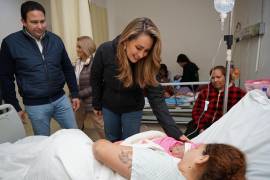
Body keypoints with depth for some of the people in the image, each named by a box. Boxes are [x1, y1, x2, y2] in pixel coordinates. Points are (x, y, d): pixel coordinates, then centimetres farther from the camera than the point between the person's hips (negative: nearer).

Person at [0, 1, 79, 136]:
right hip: (35, 106, -2)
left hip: (60, 99, 3)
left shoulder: (55, 40, 1)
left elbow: (68, 69, 8)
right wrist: (14, 107, 0)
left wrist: (74, 94, 7)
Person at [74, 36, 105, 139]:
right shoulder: (78, 62, 5)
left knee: (101, 129, 7)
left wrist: (78, 95, -18)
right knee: (77, 128, 21)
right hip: (79, 102, 7)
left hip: (92, 103, -7)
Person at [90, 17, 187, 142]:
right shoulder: (105, 51, -25)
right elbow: (95, 79, -9)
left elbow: (156, 96, -29)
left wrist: (173, 131, -37)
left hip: (132, 109, -1)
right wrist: (96, 104, 3)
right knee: (112, 142, 19)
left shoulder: (148, 63, -27)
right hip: (108, 106, 1)